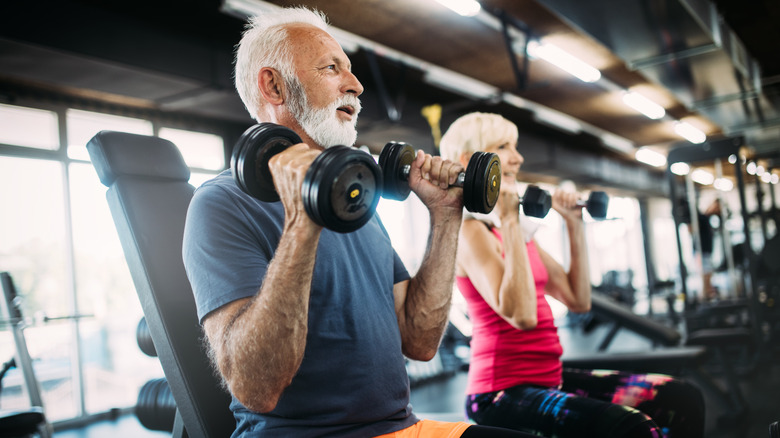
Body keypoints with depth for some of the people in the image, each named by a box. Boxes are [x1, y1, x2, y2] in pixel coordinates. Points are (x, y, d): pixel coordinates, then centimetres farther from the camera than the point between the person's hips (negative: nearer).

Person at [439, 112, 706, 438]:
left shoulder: (519, 231, 15)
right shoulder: (470, 231, -11)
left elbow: (578, 300, 14)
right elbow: (521, 315, -25)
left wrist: (574, 226, 13)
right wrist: (507, 222, -21)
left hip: (548, 378, 9)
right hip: (501, 394, -8)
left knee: (682, 399, -2)